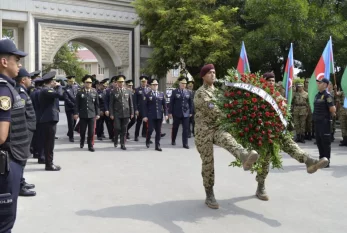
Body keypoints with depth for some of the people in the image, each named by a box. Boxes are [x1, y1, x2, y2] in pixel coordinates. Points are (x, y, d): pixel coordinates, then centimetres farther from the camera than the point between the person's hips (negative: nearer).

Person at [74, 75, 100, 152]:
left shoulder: (94, 92, 3)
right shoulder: (80, 92, -1)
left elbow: (97, 104, 6)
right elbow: (77, 104, 0)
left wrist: (97, 113, 5)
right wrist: (76, 113, -4)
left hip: (92, 114, 0)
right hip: (82, 115, 0)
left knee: (91, 131, 1)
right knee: (82, 130, 10)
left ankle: (90, 145, 12)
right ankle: (82, 142, 36)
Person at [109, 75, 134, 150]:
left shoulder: (128, 91, 7)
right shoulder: (113, 92, 1)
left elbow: (131, 103, 8)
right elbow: (111, 104, 0)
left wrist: (132, 113, 4)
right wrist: (111, 114, -5)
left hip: (126, 113, 2)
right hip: (117, 114, -2)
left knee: (124, 130, 4)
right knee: (117, 128, -5)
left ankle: (123, 144, 12)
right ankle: (116, 140, 22)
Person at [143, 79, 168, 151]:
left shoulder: (162, 94, 9)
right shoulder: (148, 95, 0)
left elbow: (164, 105, 8)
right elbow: (145, 106, -1)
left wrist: (166, 114, 0)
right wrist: (145, 116, -7)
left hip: (159, 116, 3)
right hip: (151, 116, -3)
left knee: (158, 131, 5)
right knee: (150, 130, -4)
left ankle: (157, 146, 14)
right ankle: (147, 141, 24)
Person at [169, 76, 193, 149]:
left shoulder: (189, 92, 6)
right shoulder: (174, 92, -1)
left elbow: (191, 103, 9)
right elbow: (171, 103, -2)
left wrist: (191, 112, 4)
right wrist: (170, 112, -5)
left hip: (186, 113, 1)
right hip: (177, 113, -1)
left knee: (186, 129, -2)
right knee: (175, 128, 12)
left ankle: (185, 144, 3)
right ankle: (173, 140, 31)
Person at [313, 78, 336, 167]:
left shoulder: (327, 95, -12)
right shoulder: (317, 95, 12)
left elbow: (333, 109, -16)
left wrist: (331, 114, 3)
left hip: (325, 122, -8)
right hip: (317, 121, 8)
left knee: (326, 141, -1)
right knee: (319, 141, 13)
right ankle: (321, 159, 24)